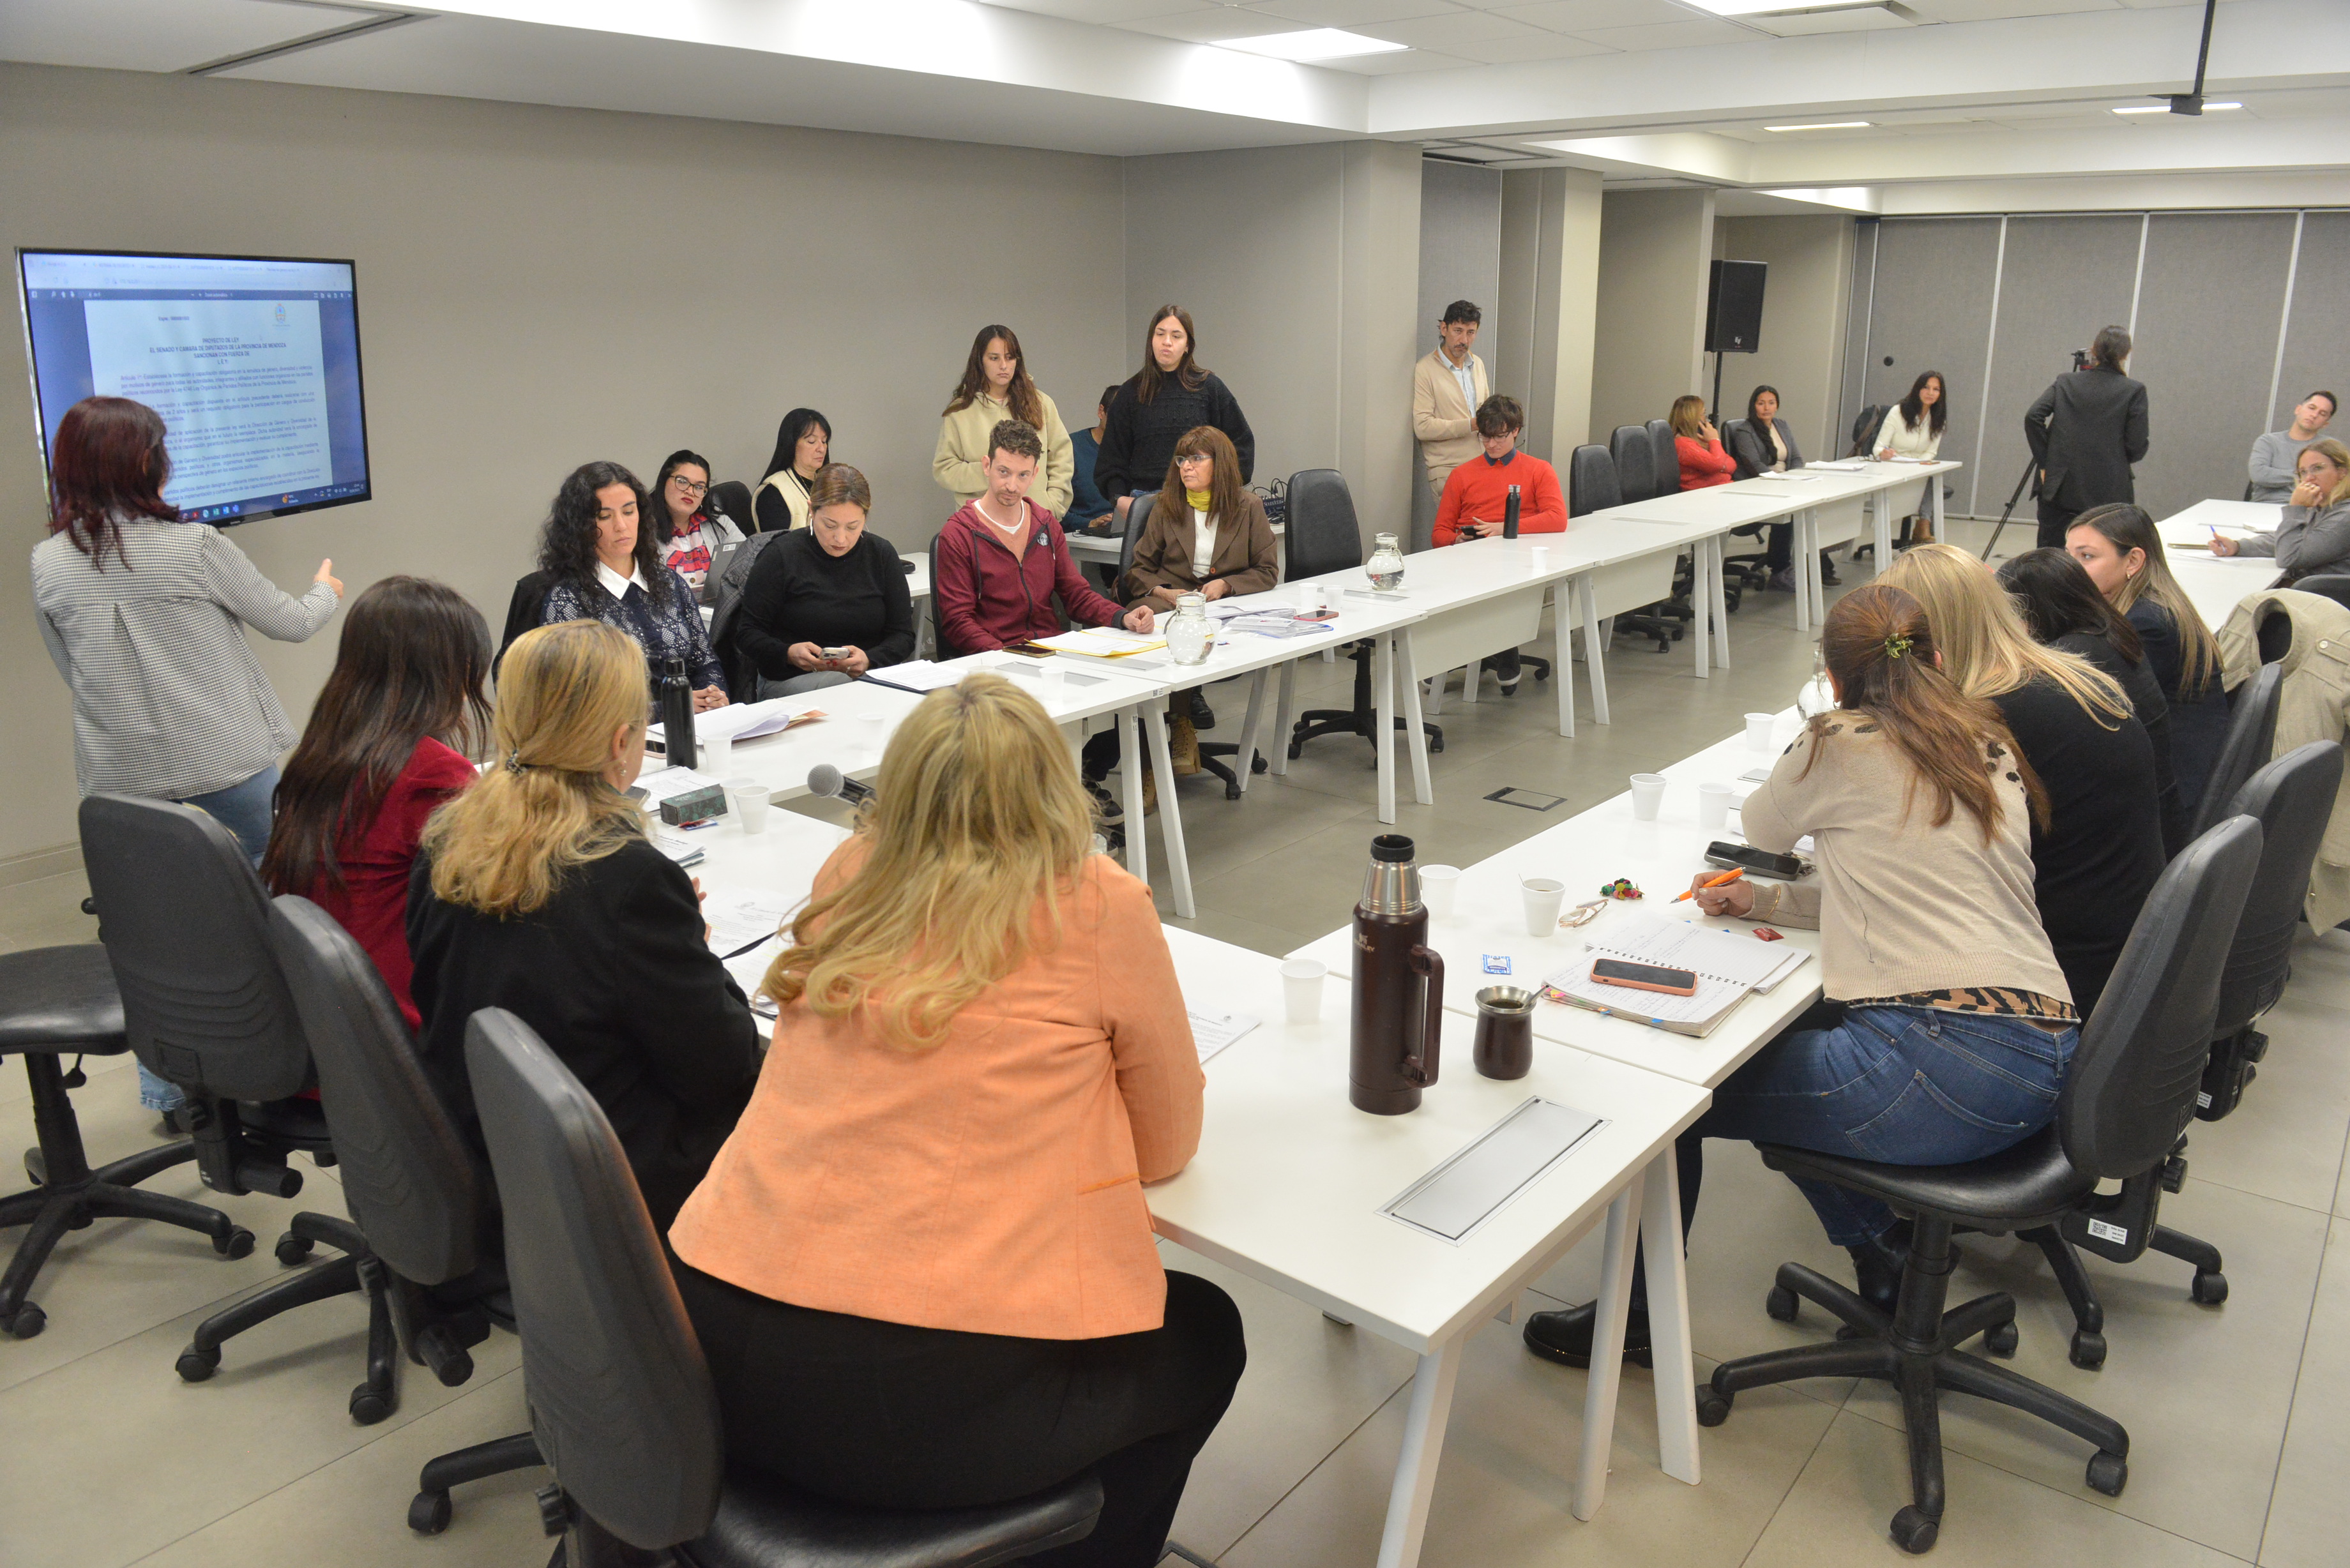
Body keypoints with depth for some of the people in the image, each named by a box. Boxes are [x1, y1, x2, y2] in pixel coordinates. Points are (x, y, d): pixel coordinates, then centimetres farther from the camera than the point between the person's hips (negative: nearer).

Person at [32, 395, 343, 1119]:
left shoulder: (48, 564, -2)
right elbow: (289, 623, 0)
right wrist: (326, 591, 21)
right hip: (226, 768, -3)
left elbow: (70, 670, 11)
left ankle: (167, 1088, 23)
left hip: (121, 782, 4)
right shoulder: (195, 546, -14)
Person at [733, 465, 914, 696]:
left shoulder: (882, 554, 8)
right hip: (790, 681, -4)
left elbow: (903, 635, 8)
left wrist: (869, 660, -15)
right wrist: (788, 653, -21)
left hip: (868, 677, 4)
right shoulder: (781, 556, -1)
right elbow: (747, 632, 1)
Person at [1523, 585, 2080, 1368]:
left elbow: (1762, 827, 17)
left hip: (1951, 1060, -9)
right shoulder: (1991, 747, 17)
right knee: (1786, 1046, 30)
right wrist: (1762, 900, 19)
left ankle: (1638, 1316, 21)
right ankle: (1887, 1248, 31)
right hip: (2049, 1049, 9)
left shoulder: (1844, 745, -3)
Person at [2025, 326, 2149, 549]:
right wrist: (2116, 458, 16)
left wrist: (2044, 461, -2)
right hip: (2107, 495, -2)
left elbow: (2033, 416, -7)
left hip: (2059, 489, 2)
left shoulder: (2065, 382, 6)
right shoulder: (2134, 391, -1)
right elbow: (2137, 448, -5)